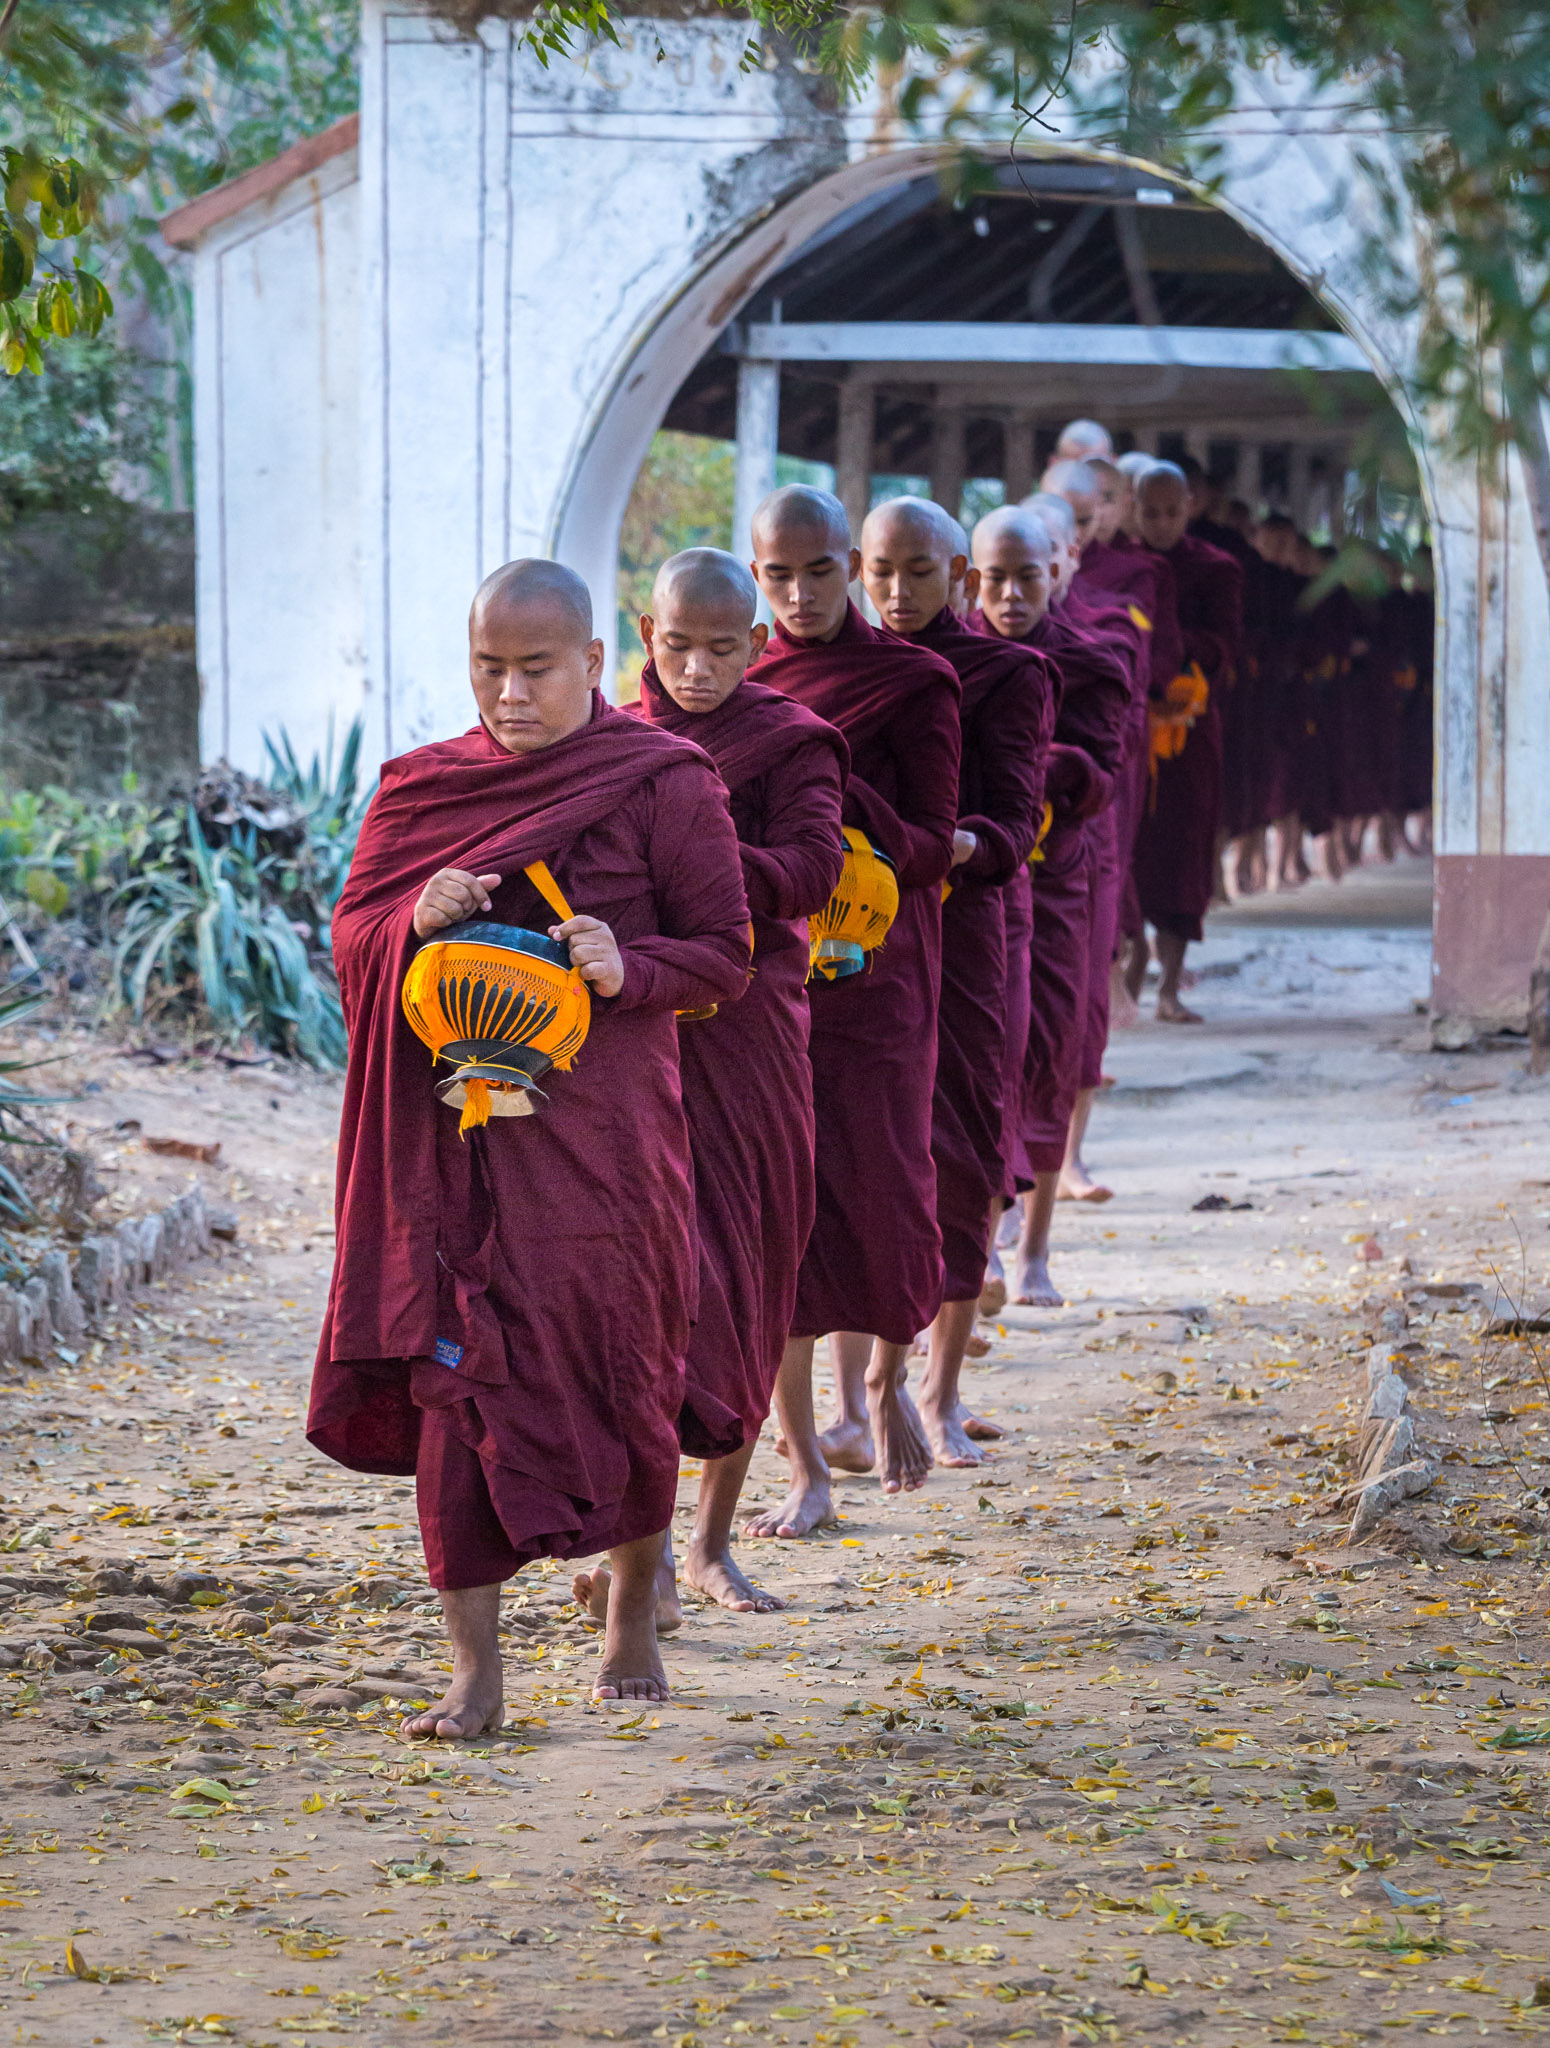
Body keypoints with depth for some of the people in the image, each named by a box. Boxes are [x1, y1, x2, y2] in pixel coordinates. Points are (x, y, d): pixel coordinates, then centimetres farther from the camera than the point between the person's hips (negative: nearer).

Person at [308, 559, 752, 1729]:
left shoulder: (665, 785, -2)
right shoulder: (424, 786, 9)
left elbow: (725, 955, -2)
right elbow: (351, 934, 11)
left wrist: (627, 969, -21)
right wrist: (418, 919, -11)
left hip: (603, 1128, -2)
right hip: (455, 1135, 2)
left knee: (615, 1367, 7)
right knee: (457, 1377, -4)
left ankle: (635, 1609, 33)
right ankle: (474, 1667, -1)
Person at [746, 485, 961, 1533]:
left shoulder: (913, 683, -1)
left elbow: (932, 850, -7)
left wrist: (831, 786, -23)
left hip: (872, 975, -3)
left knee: (881, 1192, -6)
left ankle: (882, 1380, 28)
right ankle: (807, 1467, 4)